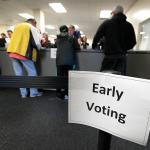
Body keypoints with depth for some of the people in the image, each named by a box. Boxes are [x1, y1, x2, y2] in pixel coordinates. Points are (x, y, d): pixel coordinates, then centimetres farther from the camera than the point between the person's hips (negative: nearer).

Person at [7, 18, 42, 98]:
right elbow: (36, 43, -6)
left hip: (12, 52, 6)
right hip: (23, 52, -6)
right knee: (32, 72, 5)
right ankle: (34, 93, 10)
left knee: (19, 73, 10)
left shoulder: (17, 26, 23)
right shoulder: (32, 28, 3)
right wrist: (39, 47, 15)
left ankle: (23, 93, 17)